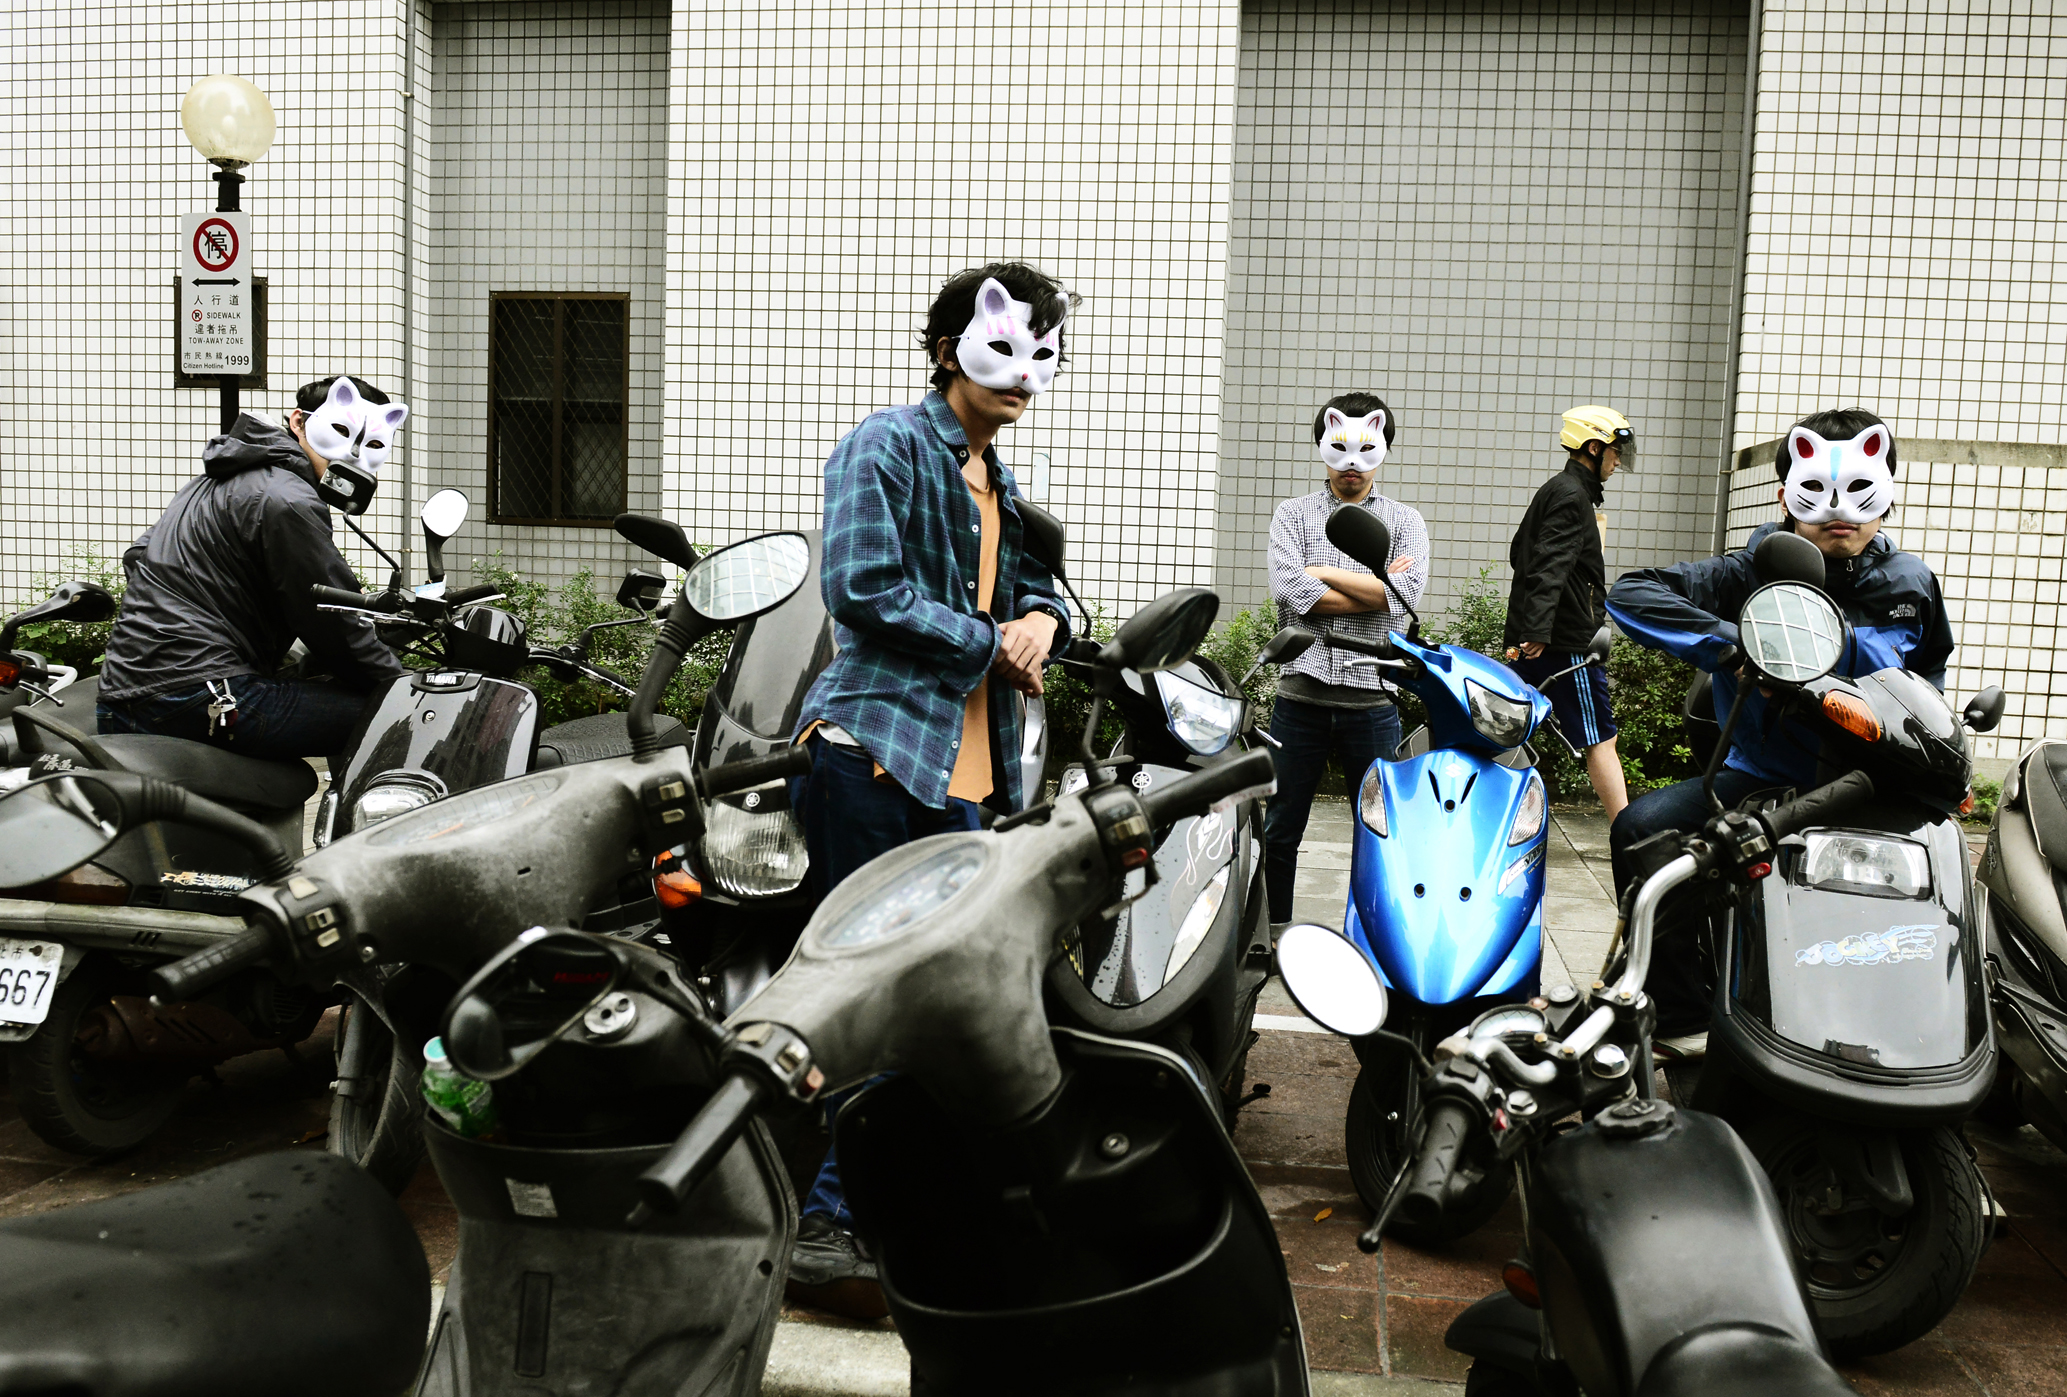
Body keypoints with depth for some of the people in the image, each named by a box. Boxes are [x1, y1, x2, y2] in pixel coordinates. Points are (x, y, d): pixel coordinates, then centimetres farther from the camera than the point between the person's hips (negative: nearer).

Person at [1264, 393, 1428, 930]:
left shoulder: (1405, 521, 8)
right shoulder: (1293, 514, 7)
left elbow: (1406, 592, -11)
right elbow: (1288, 590, -12)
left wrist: (1323, 572, -9)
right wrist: (1374, 590, -11)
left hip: (1372, 699, 0)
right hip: (1301, 696, 0)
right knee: (1280, 829, 9)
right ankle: (1275, 933, 24)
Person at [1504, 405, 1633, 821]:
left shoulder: (1553, 490, 20)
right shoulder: (1572, 496, -11)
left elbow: (1519, 553, 29)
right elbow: (1550, 565, -24)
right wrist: (1538, 628, -33)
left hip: (1529, 641, 10)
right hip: (1565, 643, -10)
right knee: (1601, 740, -7)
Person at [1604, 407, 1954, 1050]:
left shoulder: (1912, 585, 8)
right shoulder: (1752, 573, -3)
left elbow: (1930, 665, 30)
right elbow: (1631, 594, -14)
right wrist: (1733, 646, -23)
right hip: (1762, 776, -2)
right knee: (1639, 830, -25)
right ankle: (1683, 1018, -15)